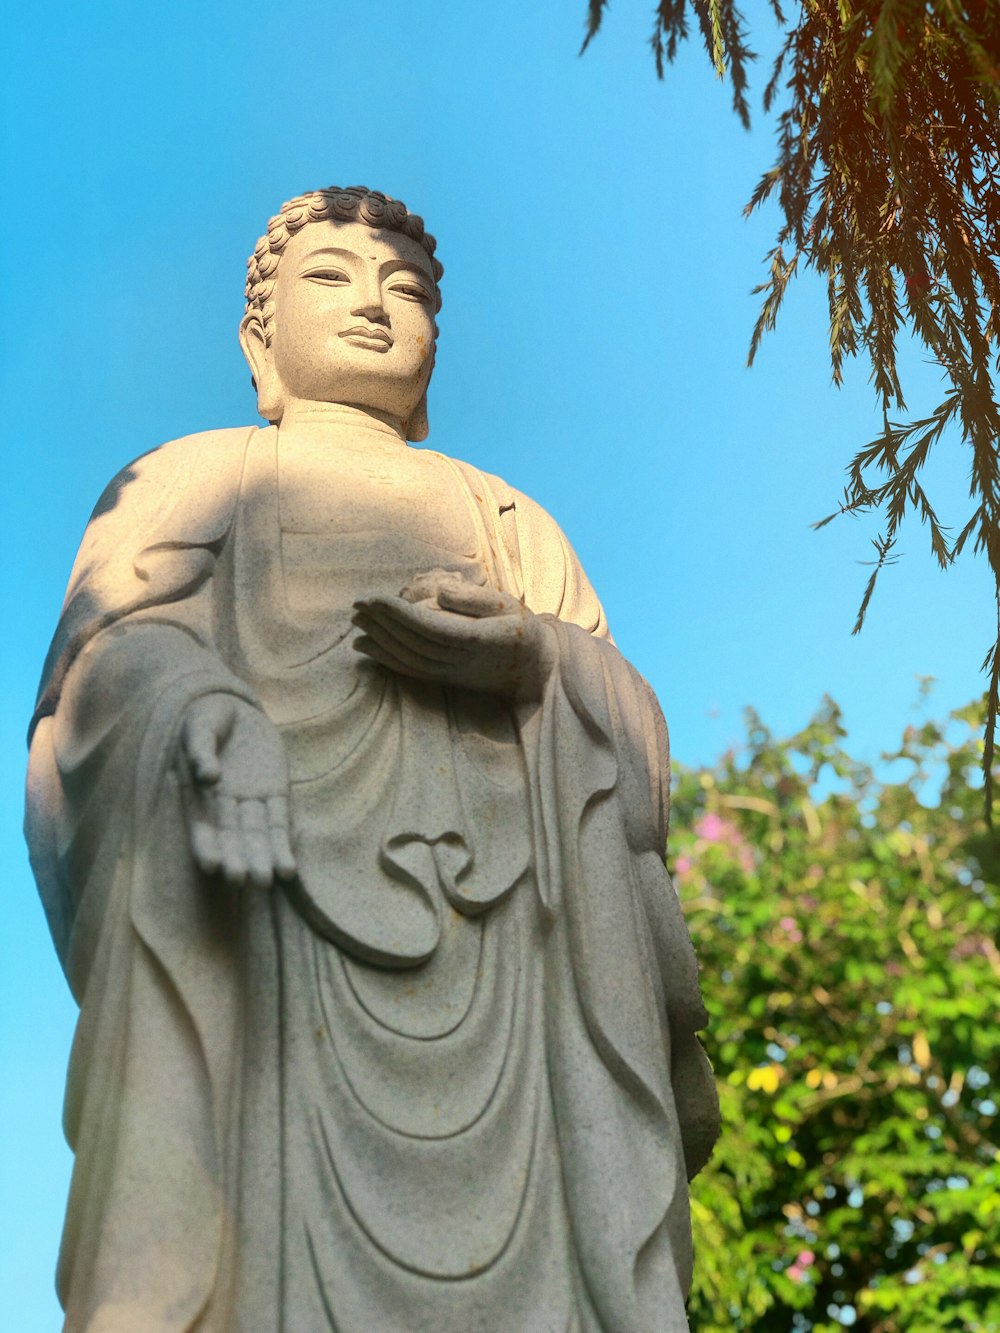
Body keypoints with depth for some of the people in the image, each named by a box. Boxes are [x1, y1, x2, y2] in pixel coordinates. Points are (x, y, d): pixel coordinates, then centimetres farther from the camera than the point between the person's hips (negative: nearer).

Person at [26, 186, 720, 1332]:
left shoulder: (509, 521, 31)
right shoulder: (192, 477, 23)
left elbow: (630, 724, 17)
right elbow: (110, 649, 3)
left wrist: (532, 653, -7)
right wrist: (212, 719, -21)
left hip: (494, 910, 3)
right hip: (273, 905, -2)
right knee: (277, 1236, -21)